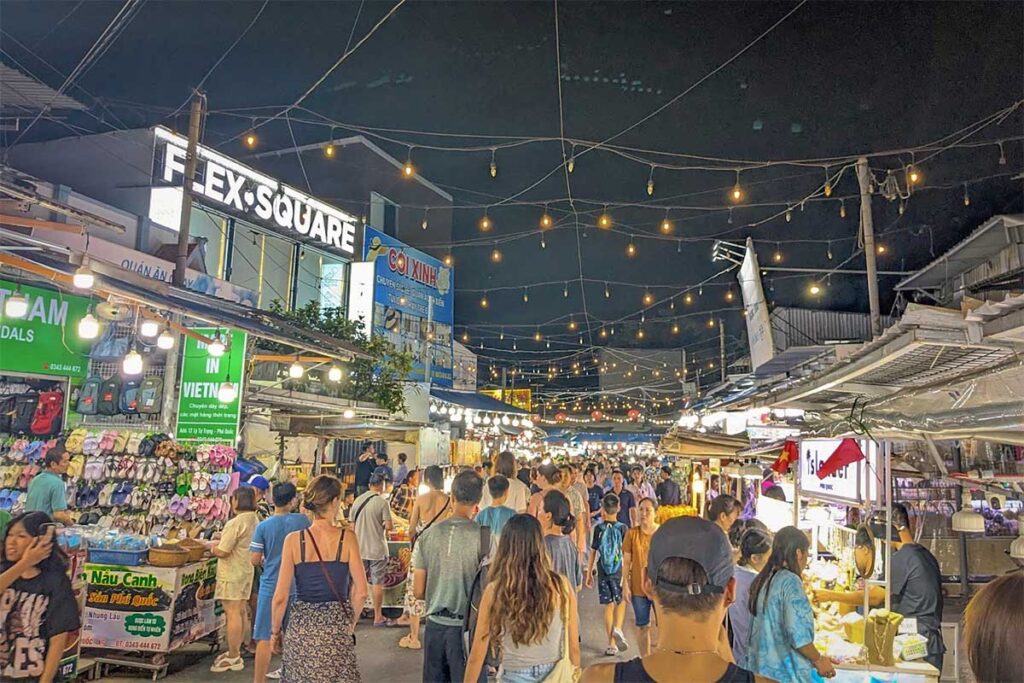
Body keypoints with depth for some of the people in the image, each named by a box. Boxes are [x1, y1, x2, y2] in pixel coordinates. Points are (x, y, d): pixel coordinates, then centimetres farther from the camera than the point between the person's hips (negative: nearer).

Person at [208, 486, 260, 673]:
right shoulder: (255, 520, 7)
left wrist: (214, 546, 0)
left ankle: (233, 658, 3)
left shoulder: (235, 523, -20)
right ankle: (235, 652, 26)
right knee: (240, 611, 15)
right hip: (247, 570, 9)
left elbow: (222, 552, -20)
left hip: (232, 573, -9)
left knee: (232, 613, -2)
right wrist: (222, 543, 15)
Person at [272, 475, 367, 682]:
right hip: (337, 627, 0)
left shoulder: (294, 540, -6)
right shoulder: (347, 538, -7)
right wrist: (350, 622, 8)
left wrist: (275, 631, 9)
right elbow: (361, 591, -8)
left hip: (302, 625, 1)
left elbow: (280, 597, -5)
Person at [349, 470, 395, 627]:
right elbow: (389, 526, -15)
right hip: (377, 549, -4)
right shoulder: (382, 502, -12)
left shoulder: (358, 500, 3)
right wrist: (391, 522, 7)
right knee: (377, 583, 3)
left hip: (359, 548, 5)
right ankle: (378, 617, 9)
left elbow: (352, 526, 7)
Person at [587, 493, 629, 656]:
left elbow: (593, 552, 1)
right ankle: (617, 629, -5)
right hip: (620, 571, -1)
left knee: (609, 606, 8)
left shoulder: (598, 529, -2)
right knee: (621, 602, 19)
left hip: (603, 573, 1)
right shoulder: (623, 528, -4)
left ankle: (611, 644, 11)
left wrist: (589, 573, 9)